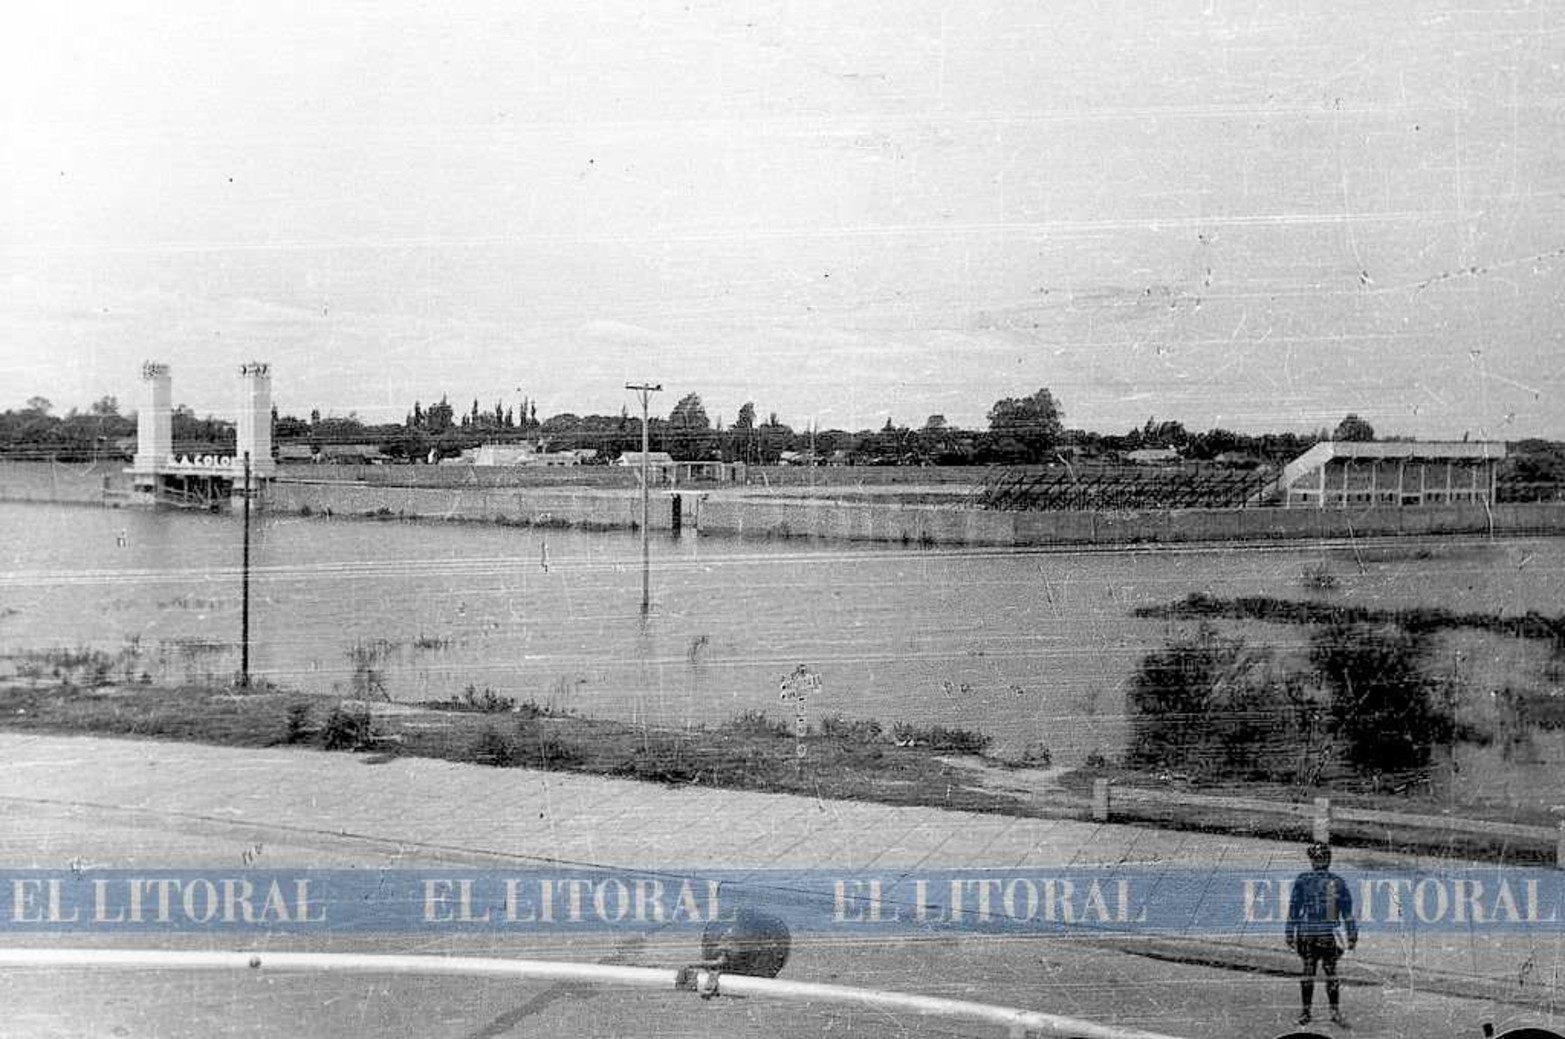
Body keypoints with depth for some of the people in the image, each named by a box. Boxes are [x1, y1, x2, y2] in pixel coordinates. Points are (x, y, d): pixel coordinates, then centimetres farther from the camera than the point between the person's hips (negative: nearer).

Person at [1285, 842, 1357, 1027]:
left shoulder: (1302, 881, -1)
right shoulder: (1338, 882, 2)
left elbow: (1293, 909, 0)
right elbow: (1347, 911, 1)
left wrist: (1290, 934, 5)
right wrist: (1352, 935, 5)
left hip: (1307, 934, 0)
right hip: (1329, 935, 0)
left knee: (1308, 972, 6)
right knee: (1331, 973, 5)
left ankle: (1306, 1011, 9)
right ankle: (1335, 1011, 5)